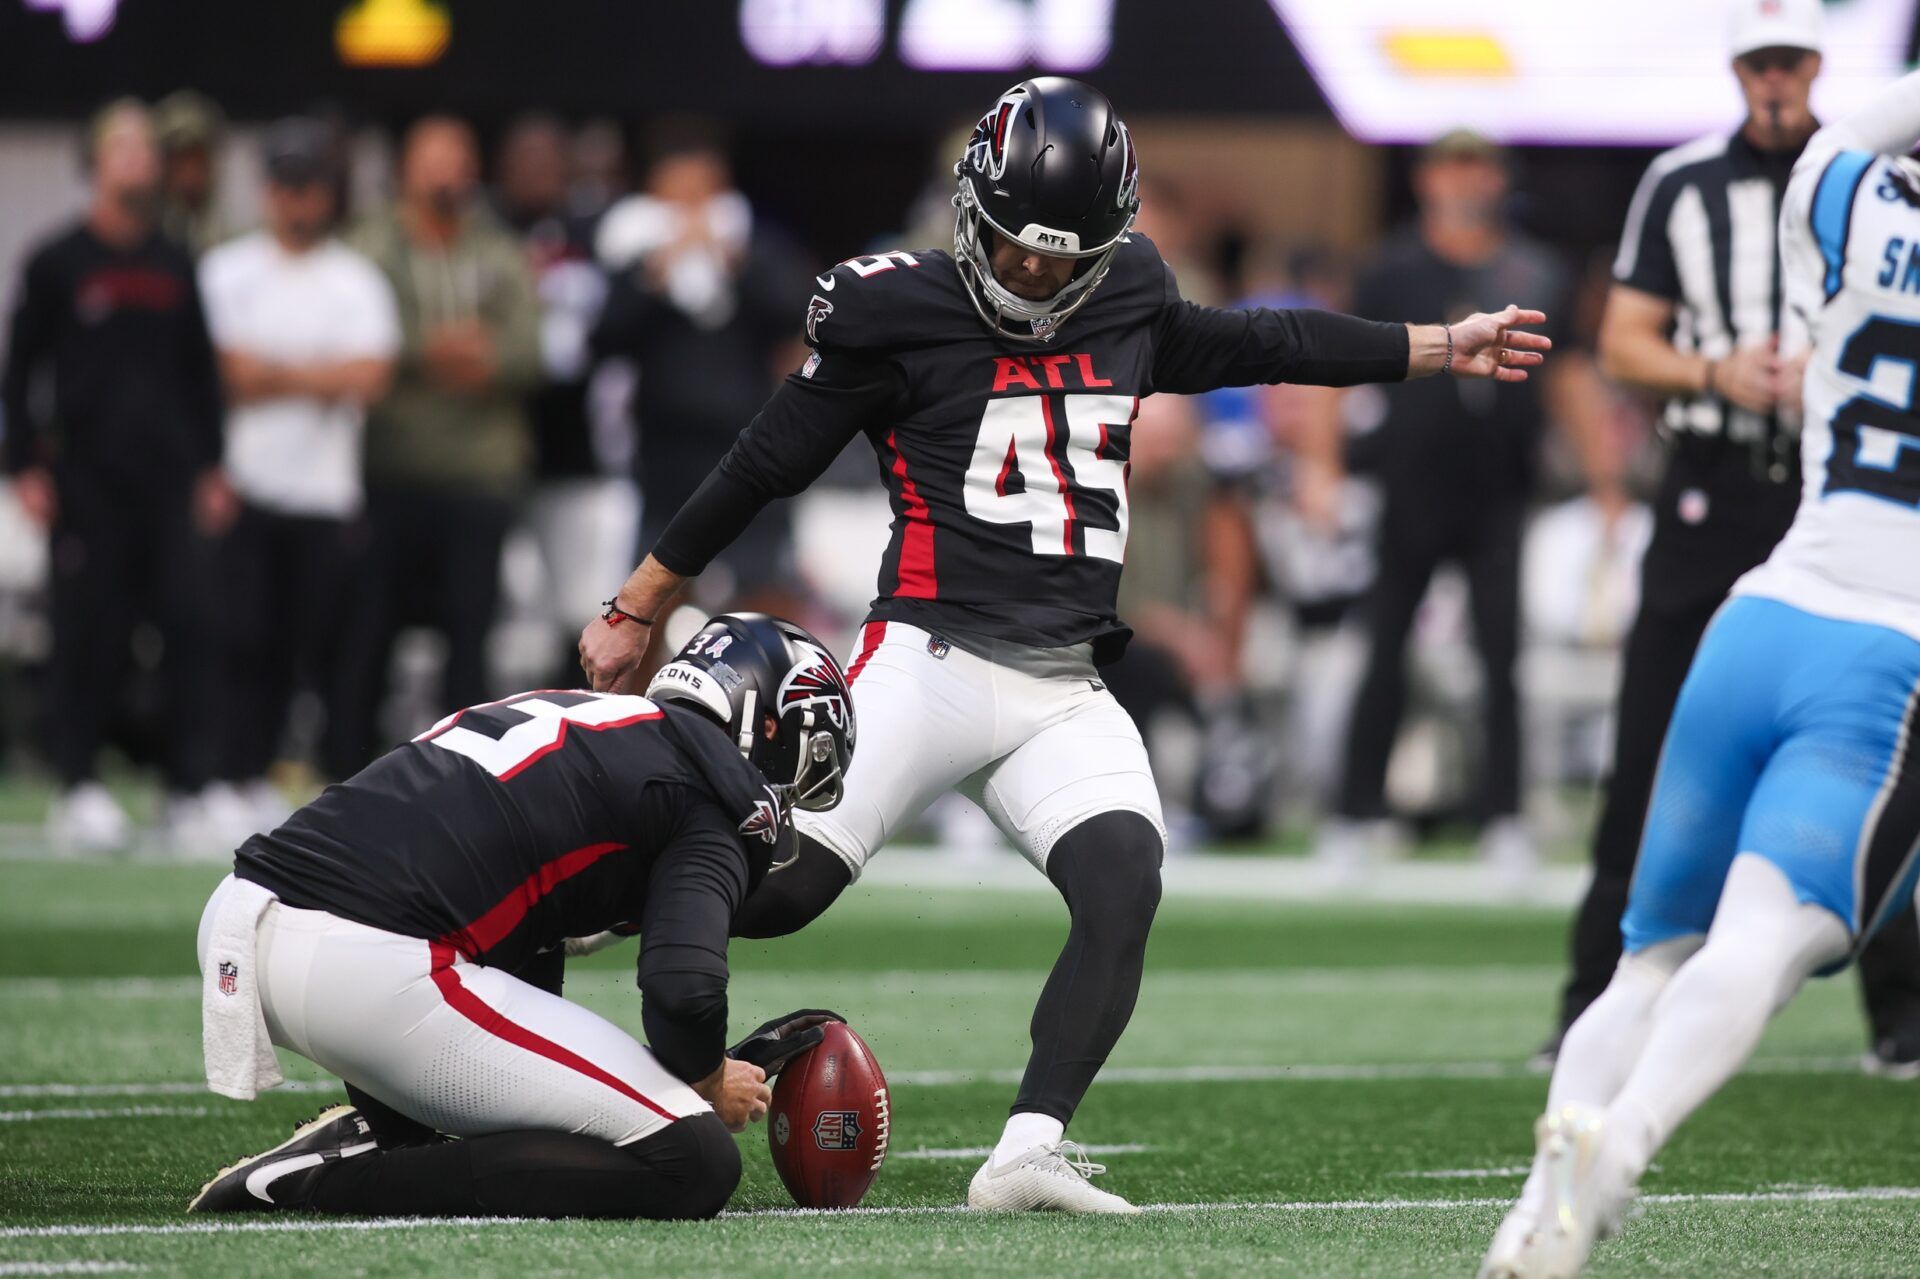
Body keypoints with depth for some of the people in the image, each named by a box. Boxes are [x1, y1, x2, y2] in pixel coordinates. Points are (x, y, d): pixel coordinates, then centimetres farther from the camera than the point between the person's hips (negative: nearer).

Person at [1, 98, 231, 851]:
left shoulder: (176, 266, 13)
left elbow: (202, 374, 17)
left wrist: (212, 469, 12)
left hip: (169, 480, 3)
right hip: (86, 481, -3)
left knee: (186, 631, -3)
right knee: (86, 634, -2)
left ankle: (190, 788, -1)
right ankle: (78, 785, 4)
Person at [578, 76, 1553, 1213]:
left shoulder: (1127, 299, 11)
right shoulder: (897, 315, -3)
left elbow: (1243, 345, 29)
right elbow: (763, 468, 3)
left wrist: (1441, 350, 34)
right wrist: (633, 613, 8)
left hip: (1066, 693, 4)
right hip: (932, 661, -4)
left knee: (1126, 886, -20)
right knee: (775, 887, -16)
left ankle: (1028, 1151, -23)